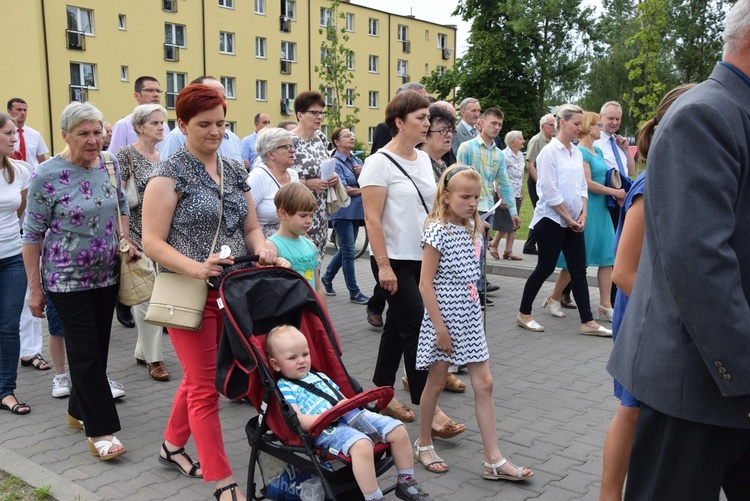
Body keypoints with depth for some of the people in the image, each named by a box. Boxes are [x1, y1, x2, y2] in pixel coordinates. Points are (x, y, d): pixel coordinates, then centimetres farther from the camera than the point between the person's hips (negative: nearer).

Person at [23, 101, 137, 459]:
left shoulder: (110, 165, 1)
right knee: (85, 352, -3)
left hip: (107, 274, 5)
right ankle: (100, 431, 4)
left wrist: (126, 241, 0)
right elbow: (33, 234, -10)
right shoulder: (48, 175, -14)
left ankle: (79, 410, 32)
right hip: (67, 279, -5)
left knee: (98, 346, 13)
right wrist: (35, 288, -9)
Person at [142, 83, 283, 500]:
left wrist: (261, 249, -9)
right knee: (206, 388, 0)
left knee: (199, 376, 19)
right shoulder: (170, 175, -8)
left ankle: (172, 446, 41)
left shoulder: (235, 171, 10)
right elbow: (152, 242, -13)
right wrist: (195, 267, -28)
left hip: (231, 291, 6)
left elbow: (251, 228, 13)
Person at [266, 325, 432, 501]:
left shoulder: (319, 376, 26)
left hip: (351, 417, 8)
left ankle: (406, 482, 11)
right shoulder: (284, 388, 4)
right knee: (361, 445, -38)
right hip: (325, 430, -8)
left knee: (398, 429, -5)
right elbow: (296, 420, -10)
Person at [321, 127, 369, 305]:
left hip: (356, 212, 7)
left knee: (345, 250, 15)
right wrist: (363, 190, -3)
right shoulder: (335, 162, -9)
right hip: (343, 212, -7)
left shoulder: (357, 161, 11)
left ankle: (327, 278, 35)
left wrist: (363, 173, -10)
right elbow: (344, 189, -15)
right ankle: (354, 293, 4)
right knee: (348, 252, -2)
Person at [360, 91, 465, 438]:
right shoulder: (379, 163, -11)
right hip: (396, 262, -7)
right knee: (416, 330, -7)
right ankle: (428, 409, 0)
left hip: (423, 258, 7)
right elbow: (372, 219, -15)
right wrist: (383, 265, -19)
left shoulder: (423, 159, 11)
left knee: (397, 328, 14)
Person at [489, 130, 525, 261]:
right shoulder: (504, 155, -15)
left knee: (513, 225, 7)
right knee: (505, 224, -3)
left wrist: (522, 194, 14)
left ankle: (509, 251, 13)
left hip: (516, 195, 8)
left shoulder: (520, 155, 10)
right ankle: (493, 244, 18)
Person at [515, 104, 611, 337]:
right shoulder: (550, 152, -11)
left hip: (573, 222, 7)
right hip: (552, 219, -7)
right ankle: (524, 314, 17)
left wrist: (582, 215, 2)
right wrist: (569, 218, -12)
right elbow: (550, 192, -15)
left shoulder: (577, 152, 11)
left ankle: (587, 322, 8)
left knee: (579, 270, 5)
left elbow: (582, 186, 14)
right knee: (545, 268, 1)